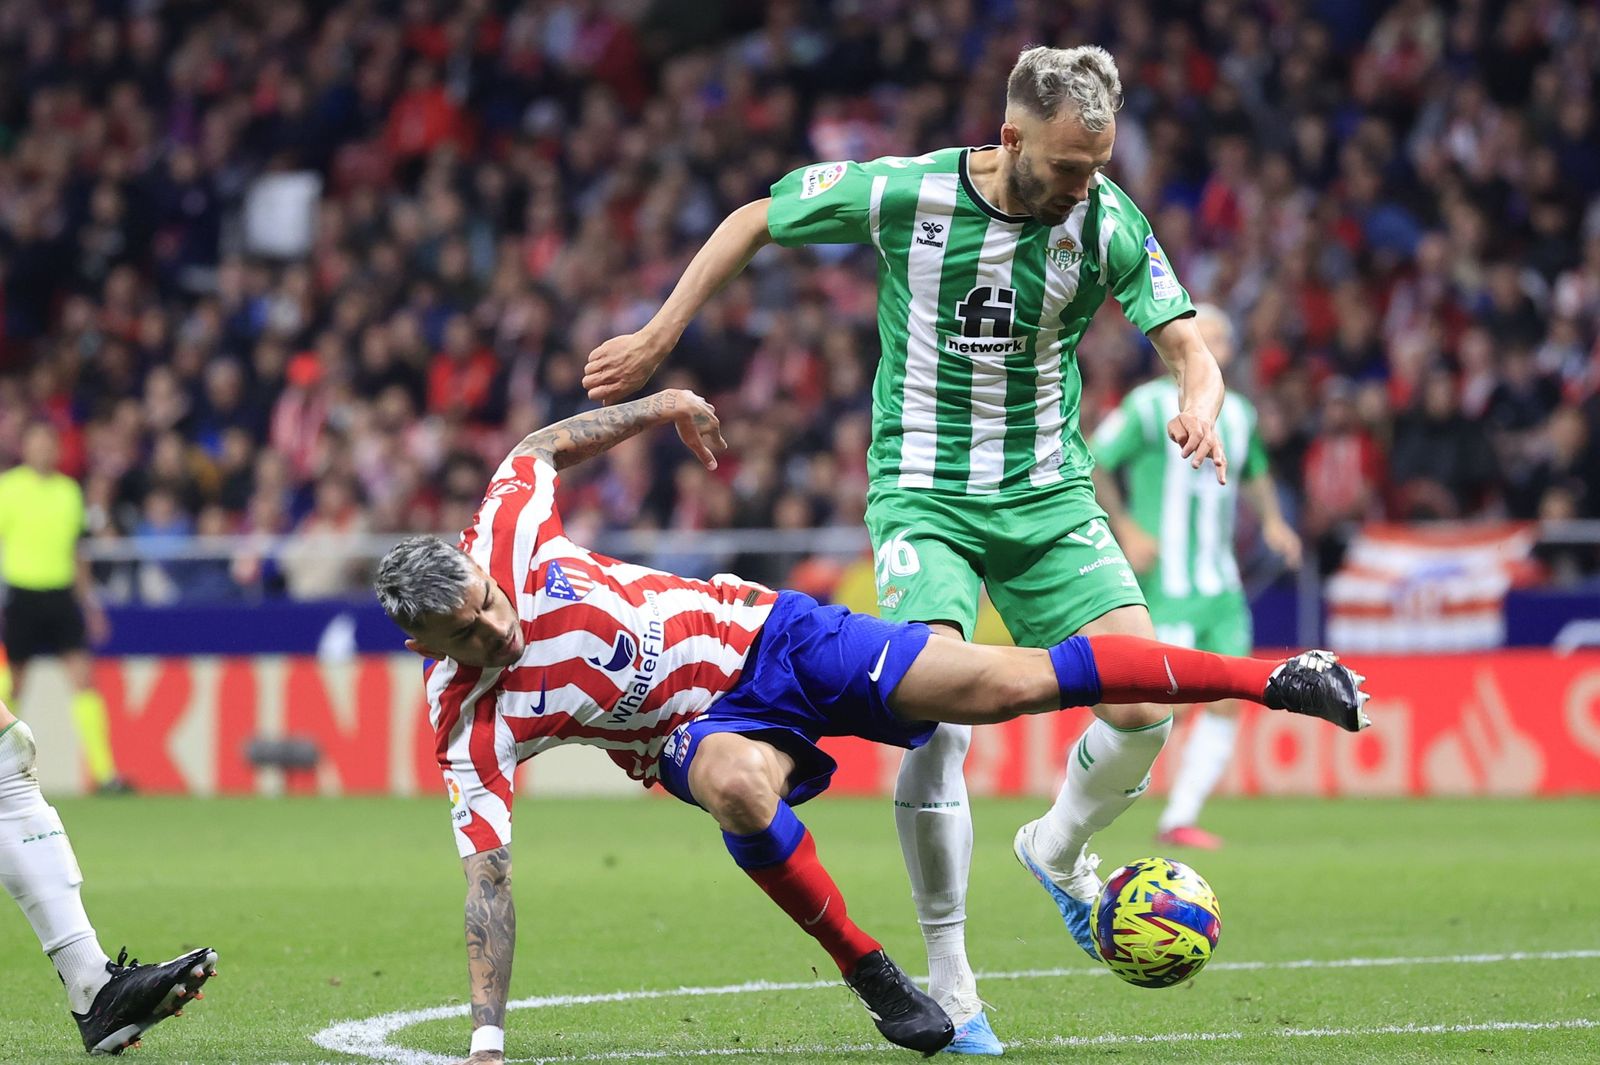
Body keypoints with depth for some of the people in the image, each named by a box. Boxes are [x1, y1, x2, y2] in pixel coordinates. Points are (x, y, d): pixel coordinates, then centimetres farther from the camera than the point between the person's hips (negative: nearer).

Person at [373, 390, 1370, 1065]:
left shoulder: (508, 542, -18)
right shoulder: (473, 730, -21)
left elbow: (539, 447, 4)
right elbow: (488, 879, -22)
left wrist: (655, 407, 6)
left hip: (761, 635, 1)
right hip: (708, 730, -1)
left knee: (1012, 683, -8)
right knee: (738, 788, -40)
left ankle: (1271, 677, -1)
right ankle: (865, 969, -18)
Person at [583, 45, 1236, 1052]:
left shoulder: (1108, 222, -8)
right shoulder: (903, 193, -14)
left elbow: (1188, 345, -5)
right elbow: (755, 221, 2)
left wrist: (1199, 407, -29)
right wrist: (659, 338, 4)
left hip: (1050, 494, 3)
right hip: (924, 493, -3)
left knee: (1148, 703, -13)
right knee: (939, 718, -22)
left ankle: (1060, 848, 22)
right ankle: (951, 982, -7)